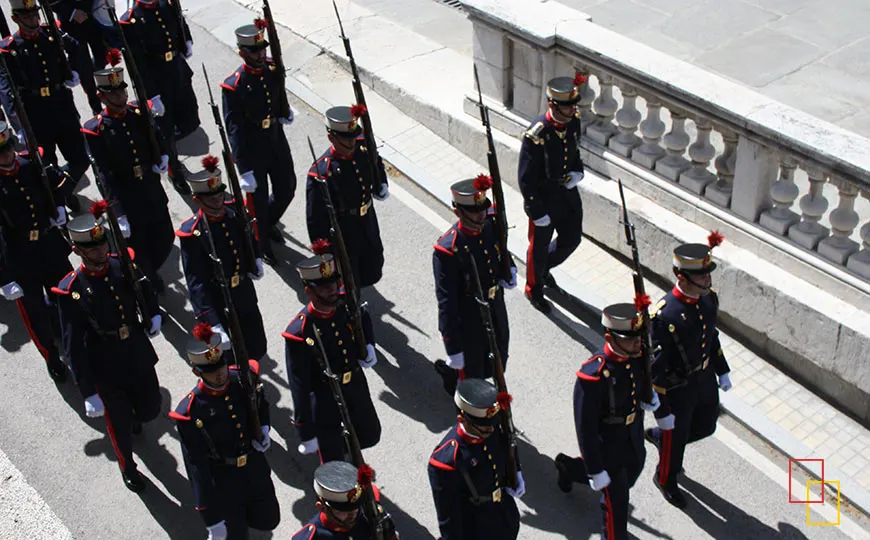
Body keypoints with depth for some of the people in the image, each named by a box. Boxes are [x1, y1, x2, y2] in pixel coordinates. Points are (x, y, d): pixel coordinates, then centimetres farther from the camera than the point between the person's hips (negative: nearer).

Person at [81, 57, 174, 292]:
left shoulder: (138, 112, -3)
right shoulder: (96, 129, -17)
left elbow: (158, 136, 18)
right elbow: (106, 176, -20)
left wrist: (162, 156, -2)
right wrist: (119, 214, -25)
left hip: (153, 189, 5)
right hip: (127, 198, -5)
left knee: (165, 239, 15)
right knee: (139, 250, 10)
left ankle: (151, 273, 45)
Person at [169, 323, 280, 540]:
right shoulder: (191, 412, -28)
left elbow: (262, 404, 10)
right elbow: (197, 468, -22)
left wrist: (264, 429, -10)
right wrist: (210, 518, -20)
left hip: (255, 467, 5)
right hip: (223, 480, -4)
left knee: (269, 520, 21)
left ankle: (239, 514, 50)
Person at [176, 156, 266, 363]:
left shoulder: (235, 212, -9)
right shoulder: (192, 233, -26)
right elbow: (196, 284, -26)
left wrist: (255, 260, -1)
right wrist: (213, 325, -32)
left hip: (245, 293, 5)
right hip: (218, 302, -5)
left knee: (257, 349, 21)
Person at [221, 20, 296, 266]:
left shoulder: (274, 70, -7)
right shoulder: (233, 86, -23)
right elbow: (234, 129, -23)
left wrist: (283, 112, -4)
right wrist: (245, 170, -27)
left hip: (277, 140, 6)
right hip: (252, 148, -5)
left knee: (287, 188, 19)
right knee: (258, 200, 10)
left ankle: (269, 223, 49)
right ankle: (262, 245, 33)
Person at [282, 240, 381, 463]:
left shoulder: (347, 305, -14)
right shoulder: (299, 333, -29)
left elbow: (364, 319, 14)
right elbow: (299, 386, -24)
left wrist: (368, 346, -3)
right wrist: (306, 434, -21)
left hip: (356, 386, 5)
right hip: (324, 398, -5)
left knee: (370, 436, 23)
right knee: (333, 461, 8)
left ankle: (328, 442, 48)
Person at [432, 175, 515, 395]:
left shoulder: (492, 224, -13)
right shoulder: (447, 250, -31)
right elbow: (446, 303, -27)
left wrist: (509, 271, -11)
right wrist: (453, 350, -25)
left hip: (496, 311, 6)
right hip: (468, 323, -6)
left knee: (496, 367, 25)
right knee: (472, 378, 15)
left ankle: (449, 370, 49)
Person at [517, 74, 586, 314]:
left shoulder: (573, 122, -8)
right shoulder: (536, 135, -29)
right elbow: (525, 179, -22)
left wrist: (577, 172, -6)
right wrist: (537, 212, -19)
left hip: (568, 193, 7)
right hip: (544, 198, -6)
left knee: (572, 238, 21)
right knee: (539, 247, 13)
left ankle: (544, 268, 50)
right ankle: (534, 290, 38)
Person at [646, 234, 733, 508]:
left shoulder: (709, 298, -11)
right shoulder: (665, 316, -35)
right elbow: (655, 367, -26)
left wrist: (722, 370, 16)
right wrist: (661, 411, -21)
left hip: (705, 378, 7)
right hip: (677, 388, -7)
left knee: (706, 426, 26)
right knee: (675, 438, 17)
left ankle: (658, 435, 53)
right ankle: (666, 479, 48)